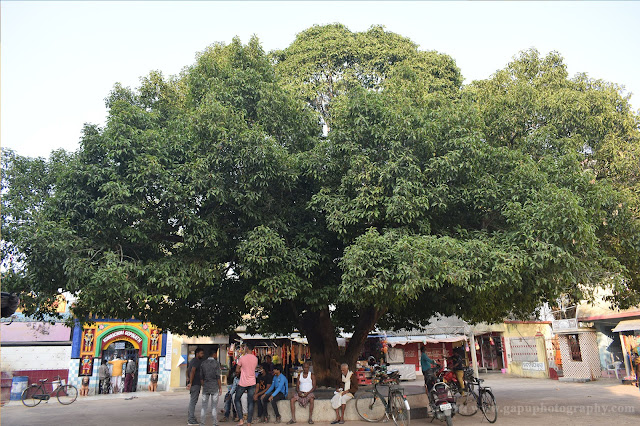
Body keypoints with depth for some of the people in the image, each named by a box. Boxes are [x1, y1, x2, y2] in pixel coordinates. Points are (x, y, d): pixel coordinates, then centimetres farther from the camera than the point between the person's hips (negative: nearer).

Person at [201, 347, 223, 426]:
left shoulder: (203, 363, 5)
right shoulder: (216, 363, -8)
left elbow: (201, 377, 7)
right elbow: (218, 377, -10)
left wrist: (203, 386, 17)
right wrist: (220, 388, -3)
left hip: (205, 387, 4)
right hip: (214, 387, -3)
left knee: (204, 406, 8)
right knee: (214, 406, 2)